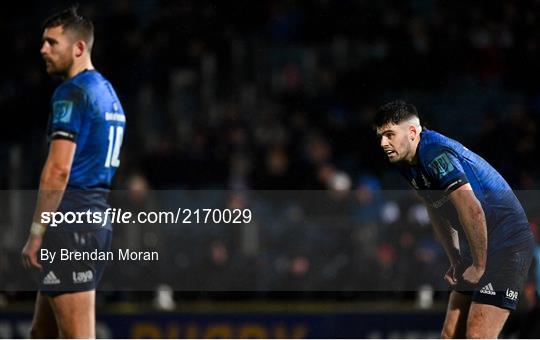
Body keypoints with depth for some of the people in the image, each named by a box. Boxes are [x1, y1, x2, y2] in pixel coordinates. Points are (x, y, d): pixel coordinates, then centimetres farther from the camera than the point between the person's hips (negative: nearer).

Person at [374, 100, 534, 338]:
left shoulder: (435, 153, -22)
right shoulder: (407, 163, 9)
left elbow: (472, 211, -30)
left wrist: (479, 266, -20)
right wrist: (456, 262, 18)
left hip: (508, 246, -10)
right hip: (477, 250, 10)